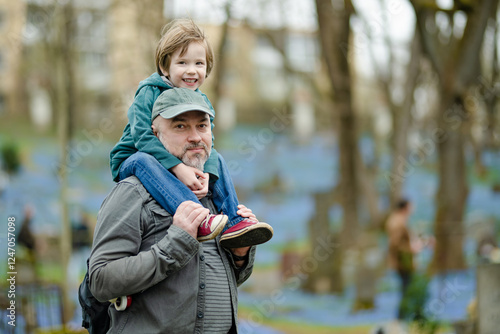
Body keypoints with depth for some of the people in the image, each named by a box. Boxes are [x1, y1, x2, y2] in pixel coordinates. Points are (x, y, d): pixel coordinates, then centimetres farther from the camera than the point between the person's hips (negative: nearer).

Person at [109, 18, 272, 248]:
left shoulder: (202, 103, 5)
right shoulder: (149, 94, -14)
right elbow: (142, 136, -27)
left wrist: (204, 174, -26)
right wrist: (177, 167, -35)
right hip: (130, 164, -6)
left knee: (216, 160, -4)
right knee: (143, 160, -37)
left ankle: (232, 224, -18)